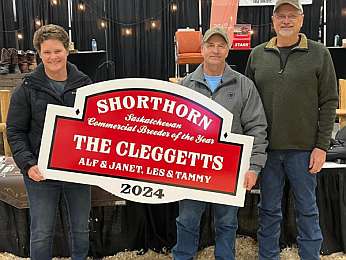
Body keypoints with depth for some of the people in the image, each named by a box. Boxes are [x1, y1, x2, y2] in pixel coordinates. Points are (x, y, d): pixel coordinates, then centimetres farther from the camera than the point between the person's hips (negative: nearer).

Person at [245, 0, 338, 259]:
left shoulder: (319, 53, 0)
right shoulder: (257, 54, 6)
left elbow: (329, 102, -2)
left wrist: (322, 146, -7)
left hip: (303, 148, -2)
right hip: (266, 147, 2)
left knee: (307, 209, 11)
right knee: (269, 209, 12)